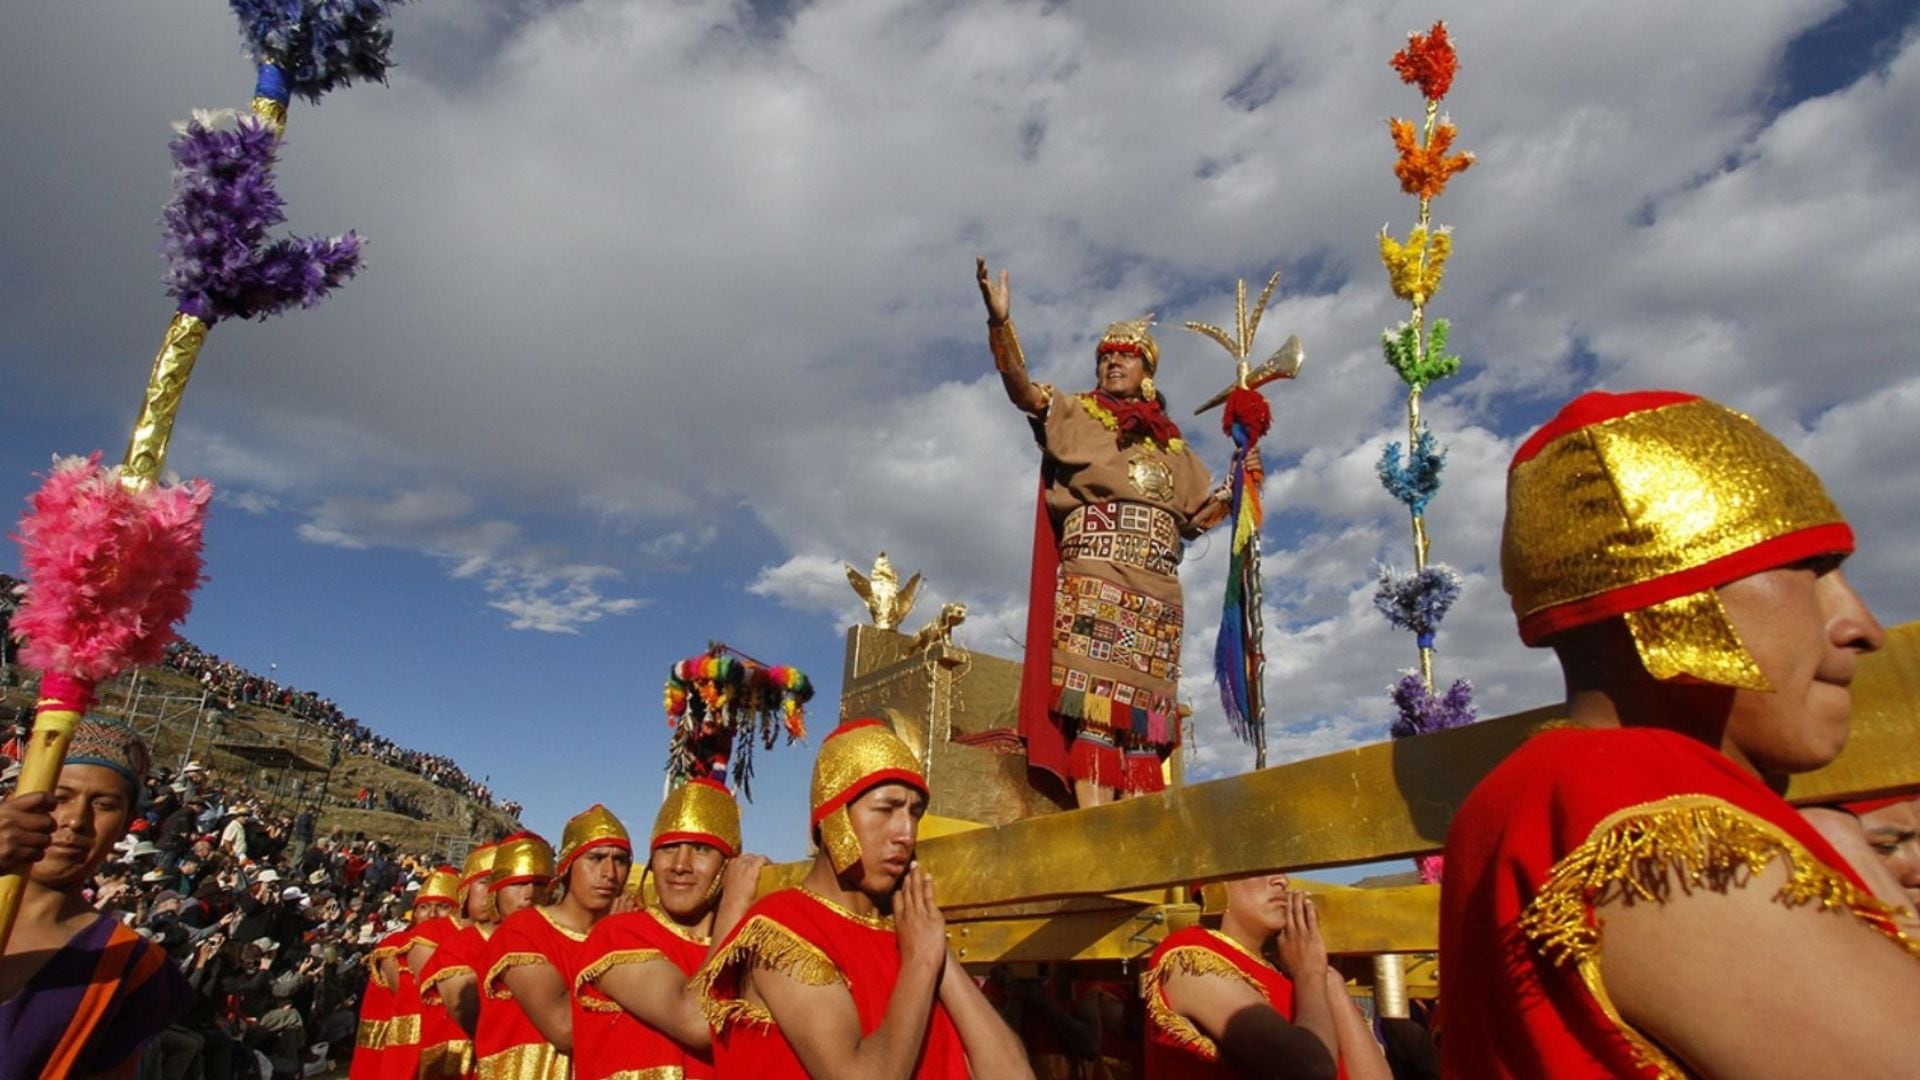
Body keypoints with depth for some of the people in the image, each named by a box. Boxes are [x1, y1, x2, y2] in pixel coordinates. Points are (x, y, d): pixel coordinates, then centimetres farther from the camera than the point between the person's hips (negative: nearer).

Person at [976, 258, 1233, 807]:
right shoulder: (1074, 416, 12)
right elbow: (1023, 389, -5)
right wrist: (1000, 321, -19)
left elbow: (1200, 515, 24)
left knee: (1142, 713, 0)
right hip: (1092, 585, -4)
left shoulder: (1172, 446, 23)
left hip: (1155, 596, 5)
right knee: (1095, 701, -16)